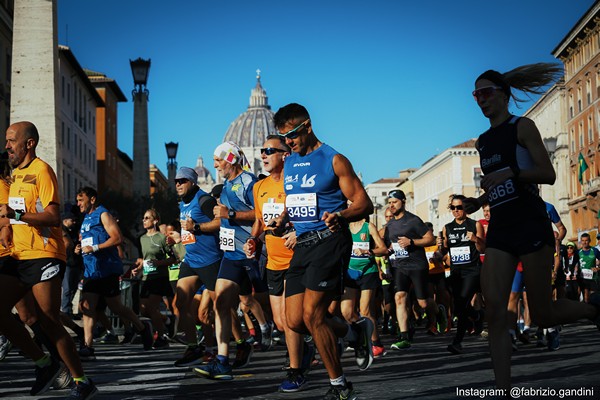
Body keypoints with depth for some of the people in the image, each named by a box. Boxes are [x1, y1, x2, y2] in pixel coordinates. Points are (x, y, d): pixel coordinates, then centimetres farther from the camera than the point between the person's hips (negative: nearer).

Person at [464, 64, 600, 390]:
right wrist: (478, 201, 10)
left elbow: (548, 174, -10)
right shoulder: (483, 141, 18)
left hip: (530, 226, -6)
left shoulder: (522, 127, -1)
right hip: (499, 229, 6)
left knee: (542, 315, -2)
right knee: (494, 312, -11)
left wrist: (511, 172, -25)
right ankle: (503, 391, -11)